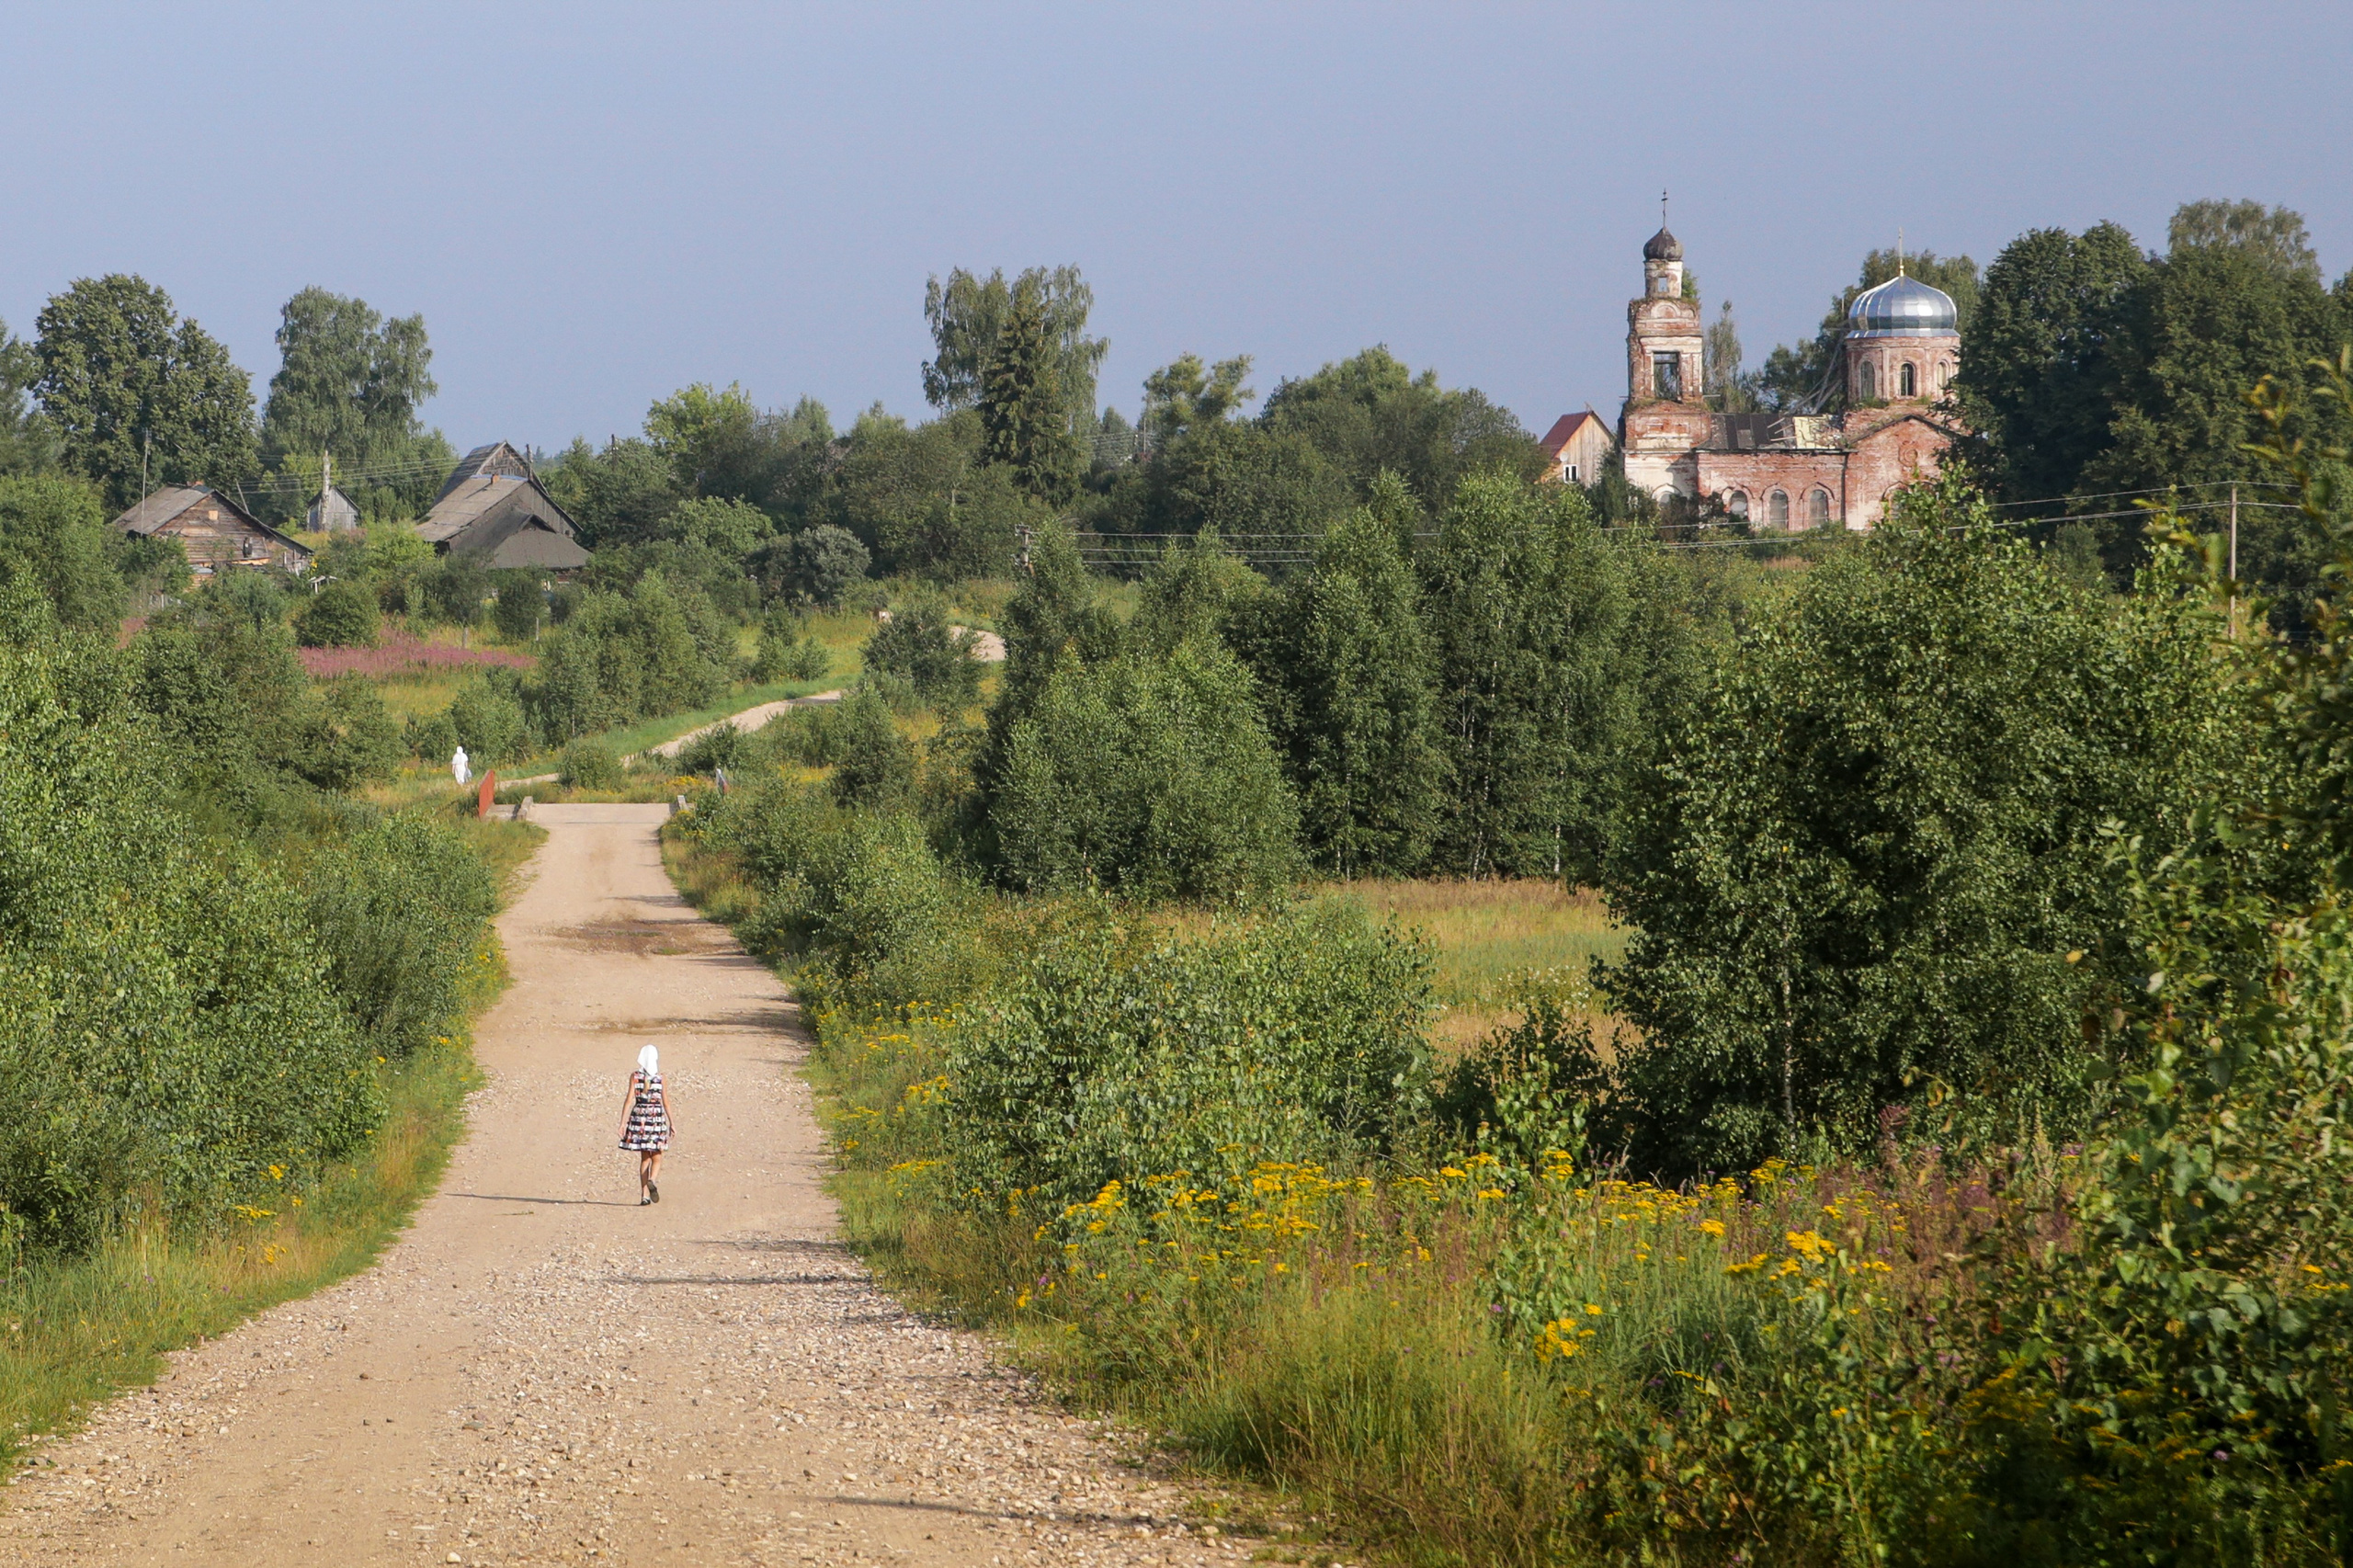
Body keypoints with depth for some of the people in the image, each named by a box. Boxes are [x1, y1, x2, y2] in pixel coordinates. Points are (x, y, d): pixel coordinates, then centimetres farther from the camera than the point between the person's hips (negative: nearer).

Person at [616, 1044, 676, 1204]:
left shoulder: (635, 1076, -1)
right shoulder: (660, 1077, -3)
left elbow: (629, 1099, -5)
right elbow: (666, 1102, -1)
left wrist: (623, 1123, -4)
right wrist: (671, 1123, 7)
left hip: (639, 1117, 2)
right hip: (657, 1116, -2)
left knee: (645, 1158, 12)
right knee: (656, 1158, 6)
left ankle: (645, 1195, 7)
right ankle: (651, 1181, -25)